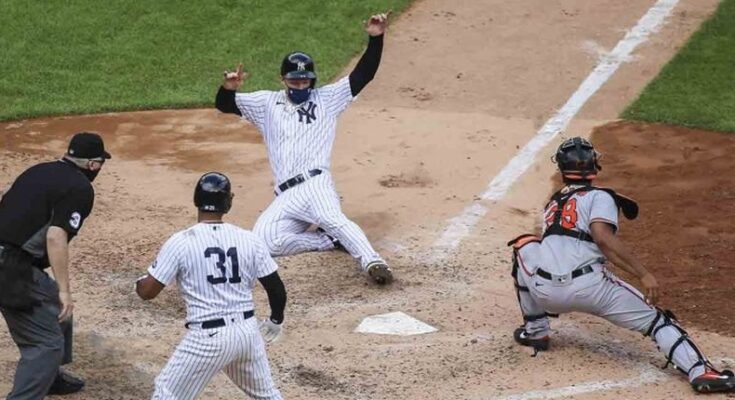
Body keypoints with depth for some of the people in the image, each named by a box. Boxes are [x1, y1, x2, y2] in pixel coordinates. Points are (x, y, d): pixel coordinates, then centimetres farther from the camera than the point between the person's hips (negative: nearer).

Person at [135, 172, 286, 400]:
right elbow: (277, 289, 5)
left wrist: (139, 282, 18)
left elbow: (147, 291, -7)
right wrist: (276, 321, 25)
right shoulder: (249, 240, 0)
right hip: (247, 331, 4)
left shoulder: (180, 242, -10)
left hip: (208, 338, -4)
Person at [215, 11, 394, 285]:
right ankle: (333, 241, -11)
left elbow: (363, 75, 8)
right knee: (264, 241, -21)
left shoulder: (326, 99, 16)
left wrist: (375, 38, -6)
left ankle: (372, 263, -49)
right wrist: (228, 88, -13)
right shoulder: (267, 104, 20)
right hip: (285, 198, 3)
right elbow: (224, 105, 12)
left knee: (333, 219, -34)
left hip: (315, 184, -3)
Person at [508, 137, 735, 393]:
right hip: (588, 288, -4)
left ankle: (534, 330, 31)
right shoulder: (599, 197, 8)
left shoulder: (553, 203, 27)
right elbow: (603, 238, -11)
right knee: (654, 318, 3)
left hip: (546, 293, 4)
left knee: (525, 246, 33)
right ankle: (699, 370, -20)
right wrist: (644, 275, -12)